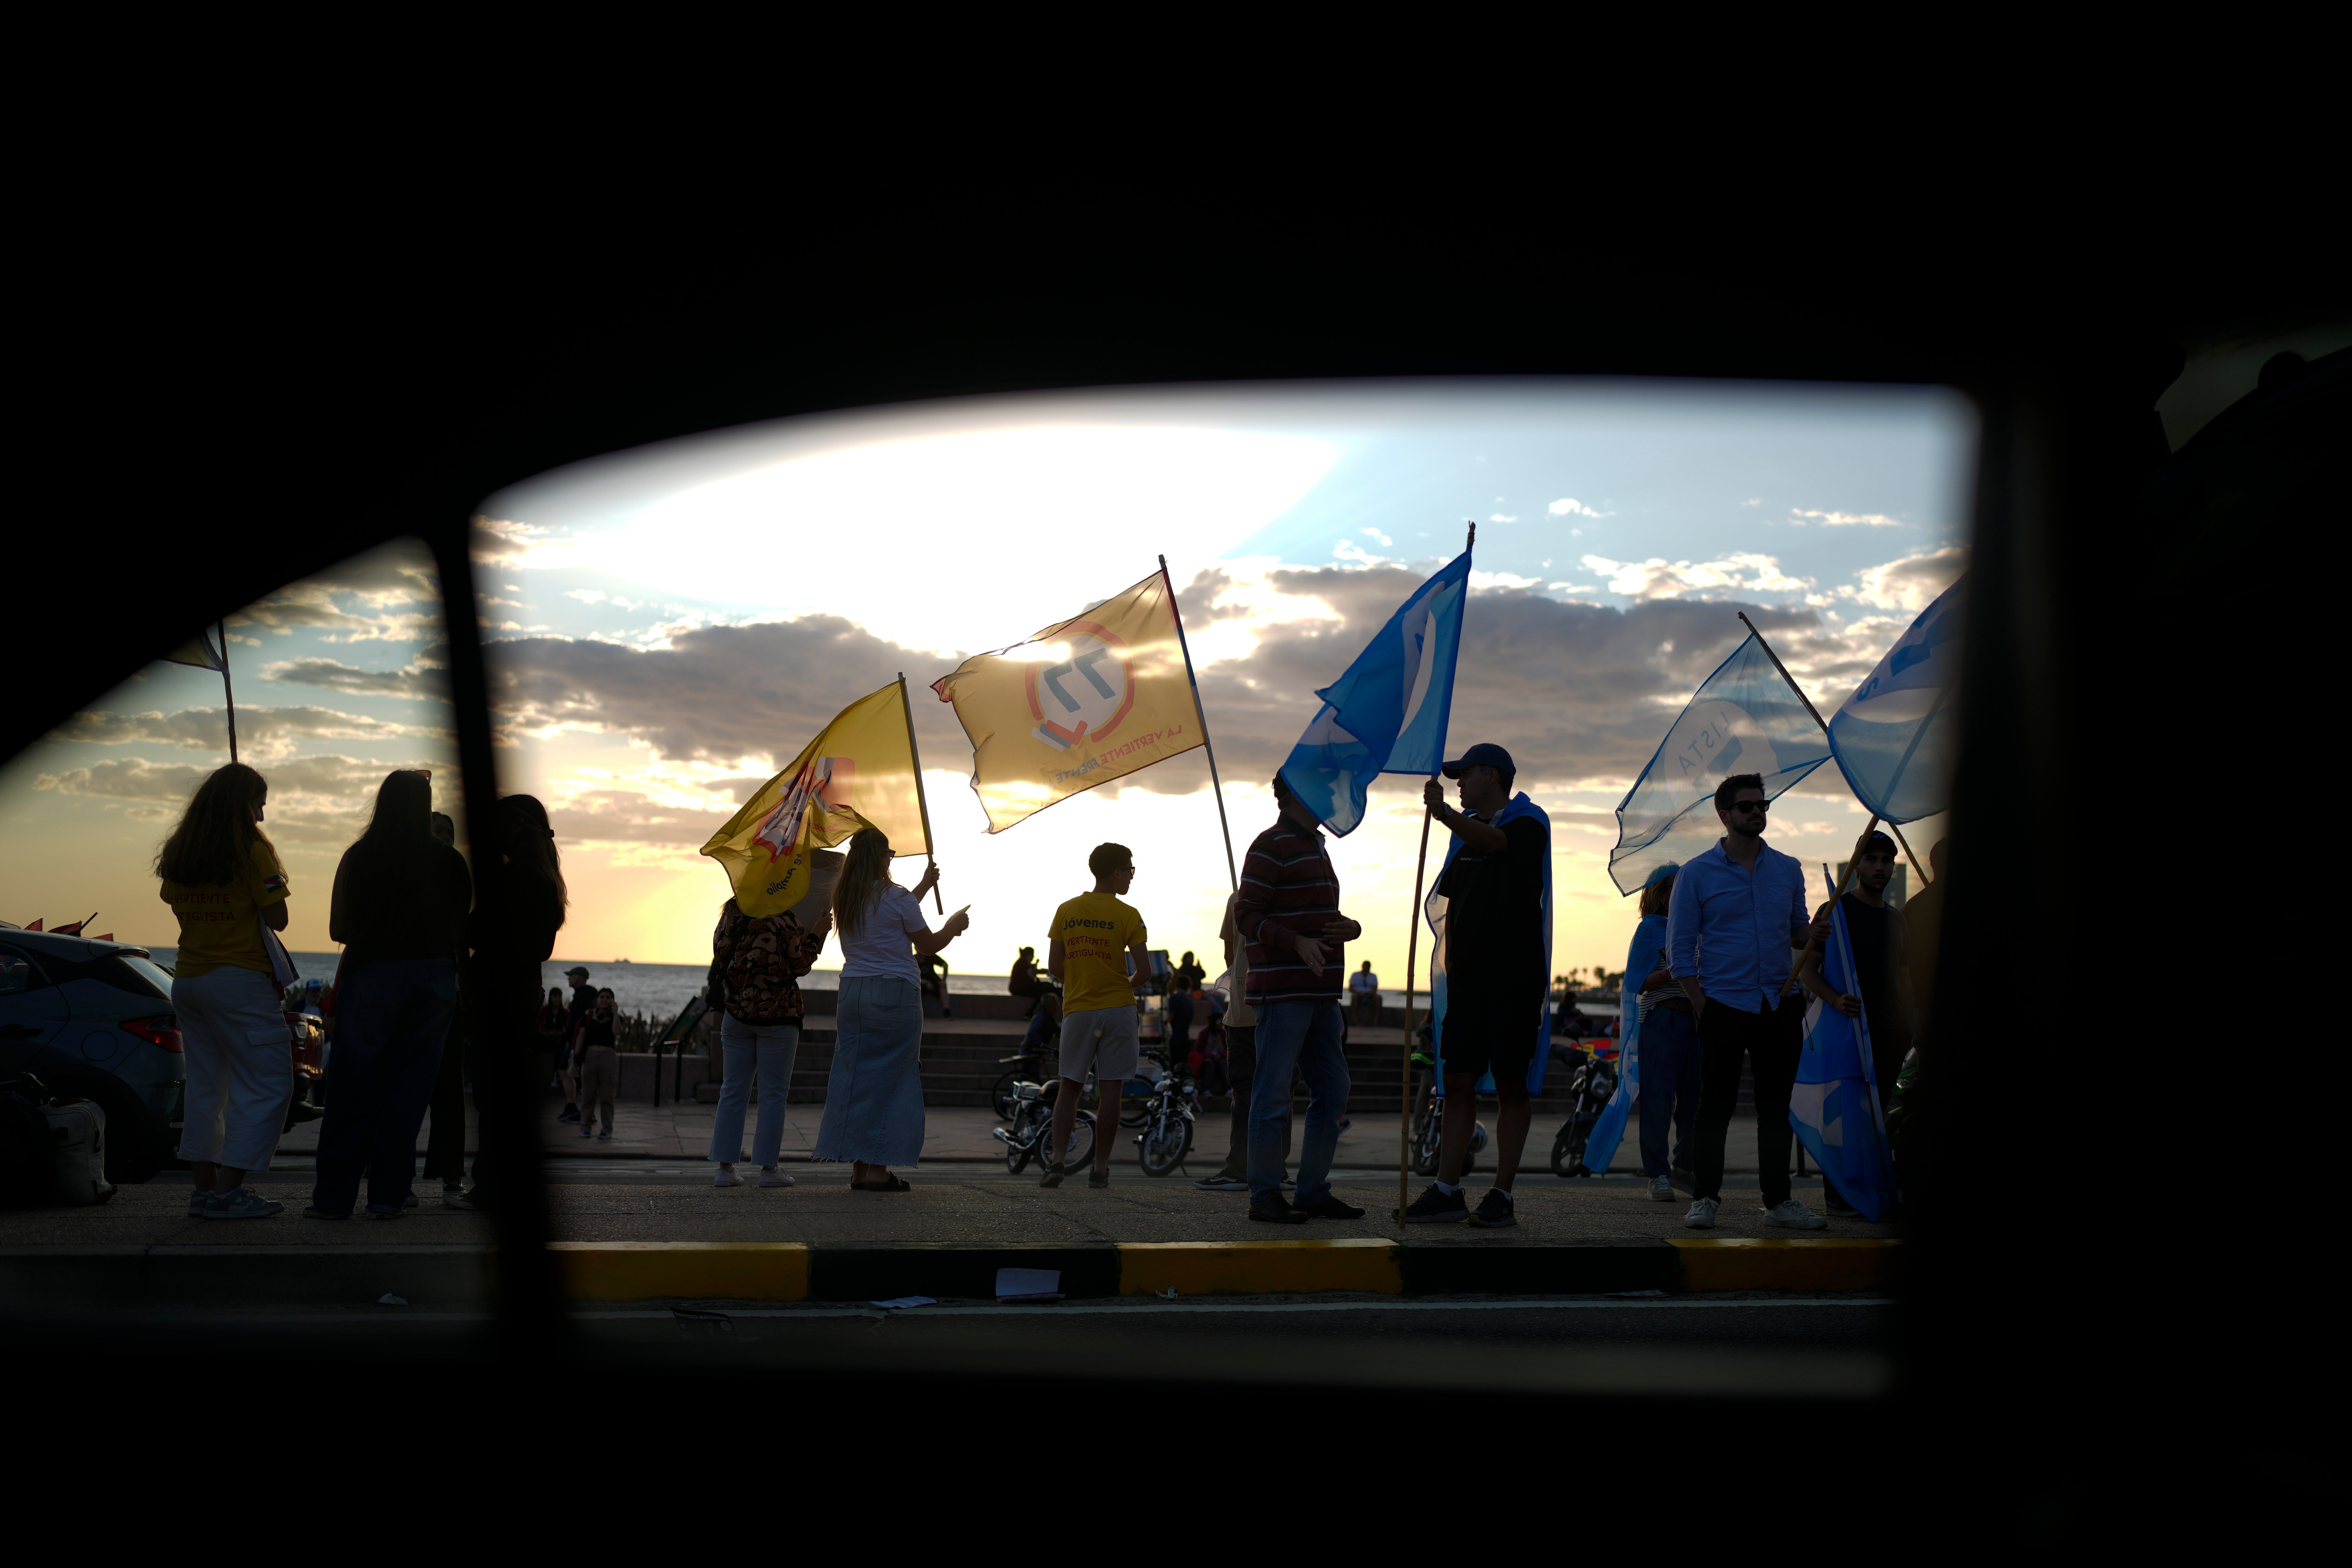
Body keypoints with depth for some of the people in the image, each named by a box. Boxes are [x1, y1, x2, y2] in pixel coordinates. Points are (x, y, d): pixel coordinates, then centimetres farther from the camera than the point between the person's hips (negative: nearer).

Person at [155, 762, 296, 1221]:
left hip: (187, 980, 8)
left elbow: (180, 911, 17)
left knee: (204, 1085, 13)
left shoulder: (177, 852, 10)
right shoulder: (252, 849, -10)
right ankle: (228, 1191, -9)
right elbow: (277, 919, -10)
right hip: (241, 980, -7)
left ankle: (206, 1187, 12)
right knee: (267, 1084, -3)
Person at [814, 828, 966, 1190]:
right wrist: (954, 925, 18)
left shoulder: (844, 900, 9)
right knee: (890, 1078, 0)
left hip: (852, 993, 6)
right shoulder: (897, 898, -10)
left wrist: (925, 885, 34)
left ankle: (858, 1168, 9)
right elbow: (928, 946, -1)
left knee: (855, 1077, 8)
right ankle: (878, 1169, -1)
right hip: (896, 994, -6)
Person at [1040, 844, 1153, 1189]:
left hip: (1077, 1009, 2)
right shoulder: (1128, 915, -5)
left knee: (1069, 1088, 8)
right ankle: (1100, 1169, 3)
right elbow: (1144, 970, -9)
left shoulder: (1066, 911, 4)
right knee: (1109, 1091, 2)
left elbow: (1053, 967, 3)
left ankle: (1057, 1160, -5)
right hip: (1118, 1007, -2)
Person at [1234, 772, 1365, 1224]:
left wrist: (1350, 928, 4)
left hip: (1320, 995, 9)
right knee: (1273, 1096, -6)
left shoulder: (1315, 847, 21)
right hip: (1281, 992, -9)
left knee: (1332, 1092, 9)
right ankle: (1265, 1196, -1)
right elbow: (1246, 918, -13)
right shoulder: (1271, 847, -8)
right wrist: (1299, 943, -27)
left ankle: (1314, 1191, 16)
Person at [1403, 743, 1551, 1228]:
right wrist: (1451, 965, 14)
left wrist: (1445, 814, -45)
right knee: (1458, 1082, 3)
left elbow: (1494, 841, -27)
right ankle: (1448, 1191, 5)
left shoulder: (1529, 823, -4)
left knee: (1511, 1086, -2)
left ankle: (1502, 1194, 3)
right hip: (1468, 979, 6)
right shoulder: (1465, 829, 18)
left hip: (1516, 979, -6)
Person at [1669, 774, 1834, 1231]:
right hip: (1724, 1007, -3)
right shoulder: (1697, 874, 0)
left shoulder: (1788, 870, 12)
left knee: (1776, 1107, 7)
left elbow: (1797, 931, 17)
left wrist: (1811, 932, -8)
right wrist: (1703, 1010, -8)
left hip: (1780, 1008, 4)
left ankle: (1779, 1201, 14)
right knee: (1715, 1106, -2)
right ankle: (1705, 1198, 6)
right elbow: (1680, 949, -1)